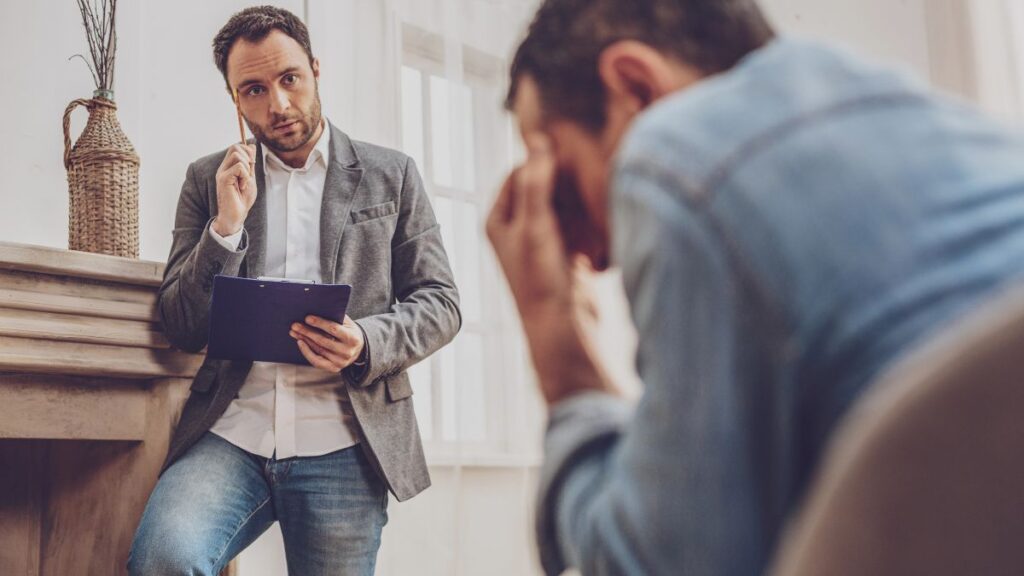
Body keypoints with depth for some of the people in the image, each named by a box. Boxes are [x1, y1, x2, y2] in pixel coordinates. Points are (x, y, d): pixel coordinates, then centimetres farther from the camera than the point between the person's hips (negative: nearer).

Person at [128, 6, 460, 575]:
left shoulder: (391, 175, 10)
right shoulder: (208, 180, 13)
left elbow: (440, 303, 7)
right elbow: (181, 329, 9)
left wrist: (366, 343, -13)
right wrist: (227, 224, -6)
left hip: (340, 447, 0)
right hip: (230, 433, 0)